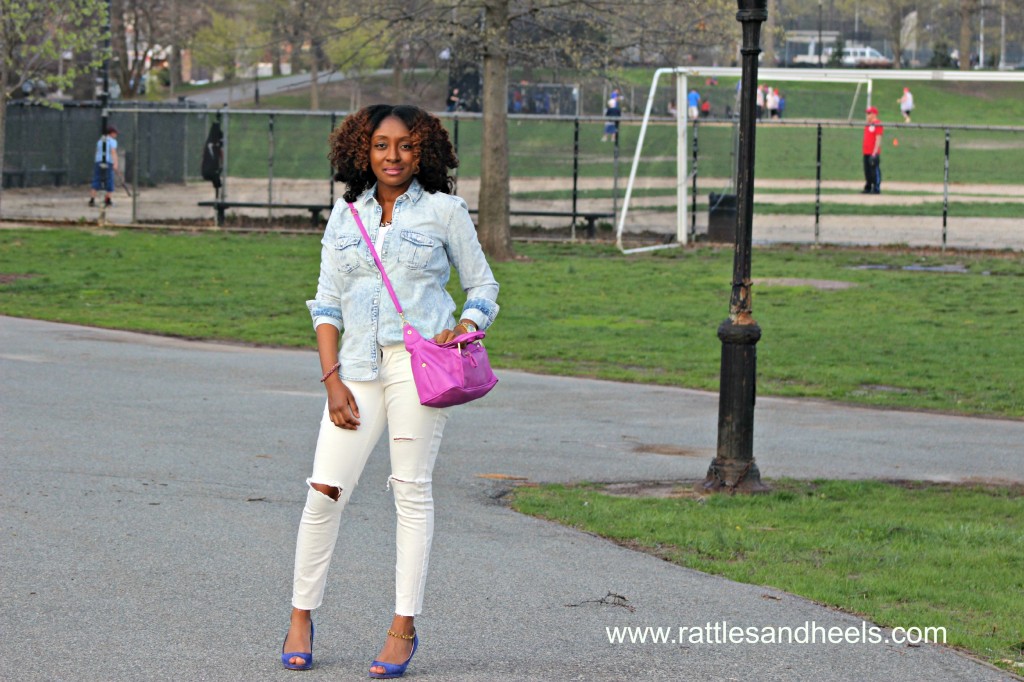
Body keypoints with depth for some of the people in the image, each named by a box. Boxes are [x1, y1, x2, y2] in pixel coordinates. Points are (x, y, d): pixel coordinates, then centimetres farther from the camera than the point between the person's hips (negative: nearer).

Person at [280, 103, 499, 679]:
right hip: (359, 366, 3)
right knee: (325, 491, -4)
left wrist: (465, 329, -11)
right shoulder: (346, 215, 12)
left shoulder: (444, 211, 5)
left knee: (412, 490, -2)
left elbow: (483, 287, 10)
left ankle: (404, 629, 3)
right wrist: (332, 378, 1)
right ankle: (301, 619, 9)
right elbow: (327, 302, 12)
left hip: (420, 362, -3)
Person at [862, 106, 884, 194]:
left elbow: (878, 140, -15)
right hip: (866, 153, 9)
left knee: (875, 170, -7)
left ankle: (876, 189, -5)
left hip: (873, 153, -9)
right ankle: (868, 188, 17)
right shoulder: (868, 125, 17)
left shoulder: (878, 124, -10)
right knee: (867, 171, 11)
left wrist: (874, 153, -19)